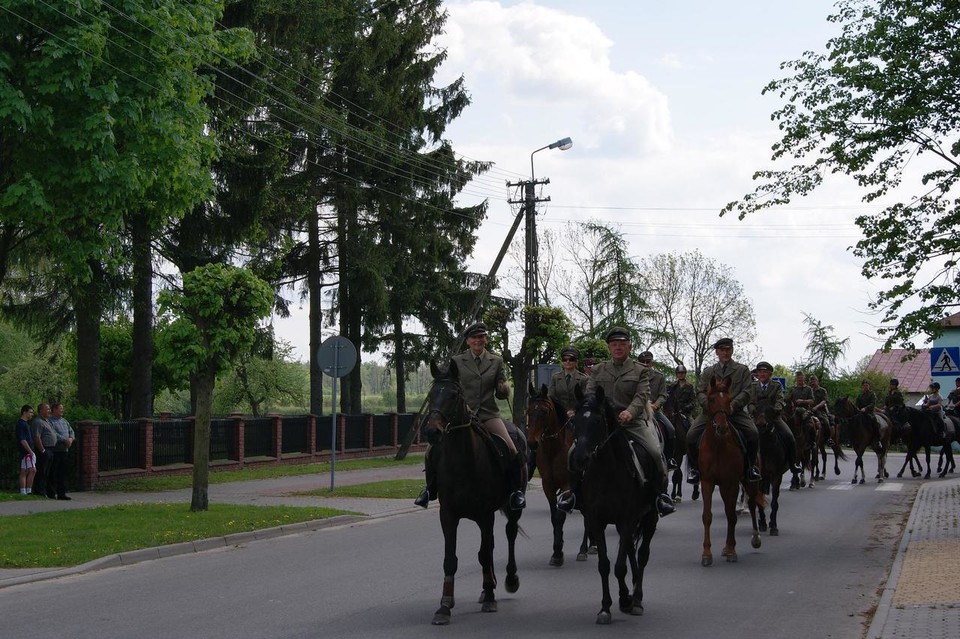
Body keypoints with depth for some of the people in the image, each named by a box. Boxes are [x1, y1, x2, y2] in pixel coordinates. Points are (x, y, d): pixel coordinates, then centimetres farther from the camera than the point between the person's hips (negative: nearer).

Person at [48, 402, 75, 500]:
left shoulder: (64, 421, 19)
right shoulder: (50, 421, -7)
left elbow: (71, 431, 19)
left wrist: (71, 439, -3)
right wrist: (65, 440, -15)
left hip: (64, 450, 8)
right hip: (54, 450, -7)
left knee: (63, 472, 7)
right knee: (53, 473, -4)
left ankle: (62, 493, 9)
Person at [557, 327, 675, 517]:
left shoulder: (640, 371, 8)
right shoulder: (598, 370, 16)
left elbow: (642, 396, -7)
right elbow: (589, 394, 7)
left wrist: (630, 412, -29)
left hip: (634, 421, -2)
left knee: (656, 452, -21)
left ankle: (662, 494, -2)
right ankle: (573, 490, 3)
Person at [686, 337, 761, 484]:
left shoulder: (742, 370, 12)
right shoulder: (708, 372, 18)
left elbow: (746, 392, 1)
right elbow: (700, 392, 9)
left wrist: (732, 405, -17)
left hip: (735, 411, -2)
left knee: (753, 433, -26)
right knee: (691, 435, -19)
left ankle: (751, 466, -3)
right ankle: (695, 468, 0)